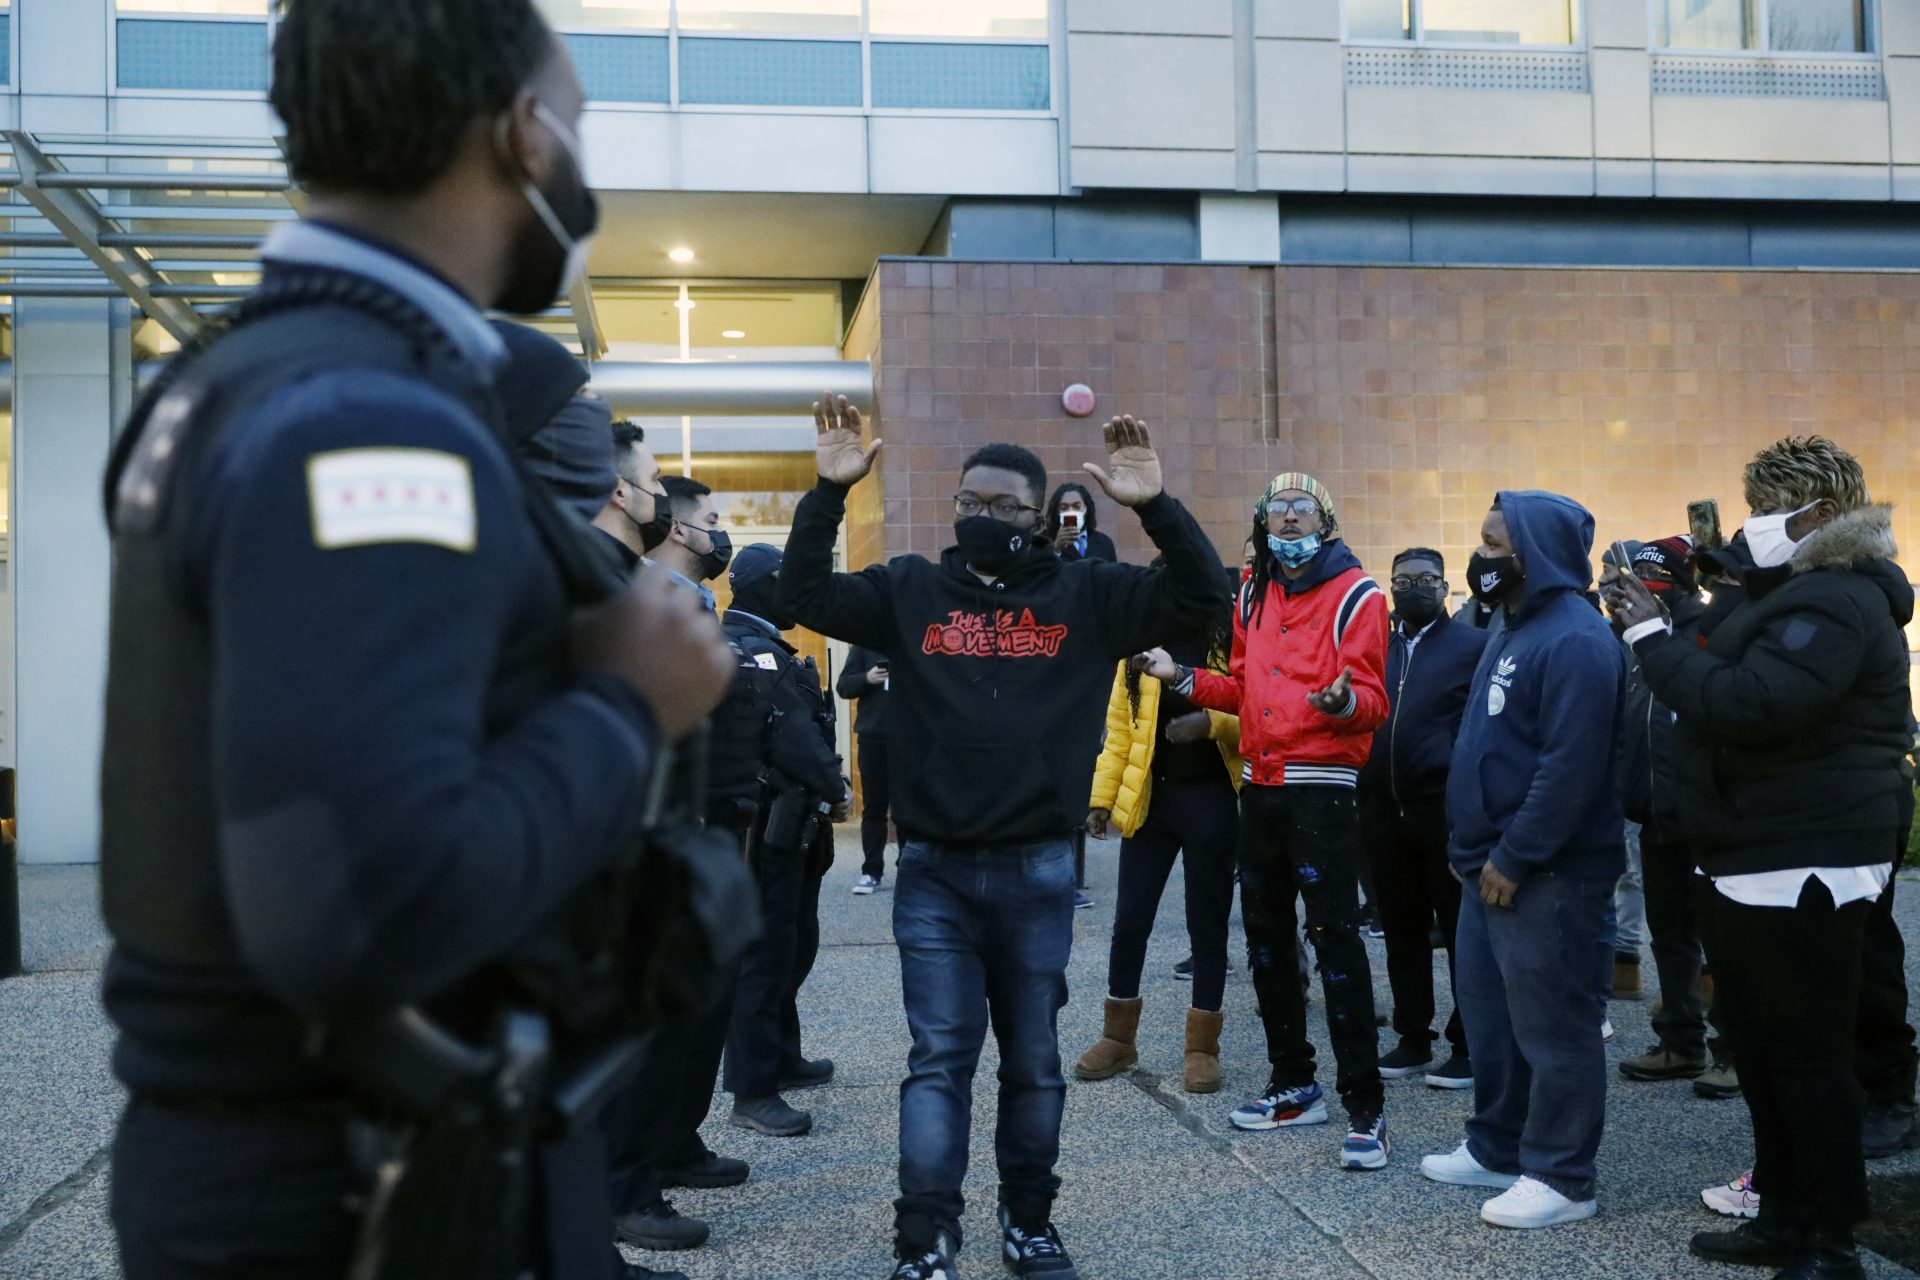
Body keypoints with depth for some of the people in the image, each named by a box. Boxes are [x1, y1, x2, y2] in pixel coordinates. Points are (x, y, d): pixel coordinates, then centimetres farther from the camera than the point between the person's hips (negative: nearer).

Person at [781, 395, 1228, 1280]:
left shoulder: (1086, 595, 2)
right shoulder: (911, 590, 4)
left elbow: (1200, 593, -3)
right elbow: (806, 596, -2)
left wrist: (1155, 507, -18)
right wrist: (829, 492, -13)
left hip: (1038, 873, 0)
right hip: (933, 873, 0)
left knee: (1034, 1061, 12)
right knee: (939, 1059, 1)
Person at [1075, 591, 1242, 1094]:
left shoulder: (1234, 645, -3)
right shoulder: (1142, 646, 6)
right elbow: (1118, 727, 6)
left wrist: (1212, 721, -26)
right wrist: (1102, 797, 1)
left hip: (1212, 801, -3)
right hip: (1148, 798, 3)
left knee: (1207, 924, 5)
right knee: (1130, 920, 7)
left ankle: (1202, 1047, 17)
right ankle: (1118, 1038, 23)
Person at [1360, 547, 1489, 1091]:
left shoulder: (1474, 645, 0)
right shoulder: (1376, 646, 13)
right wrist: (1364, 800, 3)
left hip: (1448, 811, -5)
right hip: (1385, 811, 5)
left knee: (1462, 932, 4)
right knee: (1402, 931, 12)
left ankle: (1467, 1046, 12)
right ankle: (1413, 1038, 22)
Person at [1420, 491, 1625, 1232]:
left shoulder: (1575, 640, -18)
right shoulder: (1516, 630, 15)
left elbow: (1572, 766, -25)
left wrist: (1514, 858, -22)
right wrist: (1474, 849, 16)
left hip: (1545, 872, -10)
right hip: (1494, 865, 10)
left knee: (1552, 1025, -1)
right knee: (1490, 1013, 17)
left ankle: (1560, 1179, 10)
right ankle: (1498, 1149, 30)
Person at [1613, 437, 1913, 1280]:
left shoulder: (1833, 603, -17)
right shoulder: (1799, 592, 19)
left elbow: (1745, 705, -28)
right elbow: (1736, 694, 19)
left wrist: (1651, 636, -21)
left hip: (1805, 867, -11)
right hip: (1765, 859, 11)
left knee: (1806, 1052, -4)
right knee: (1756, 1039, 16)